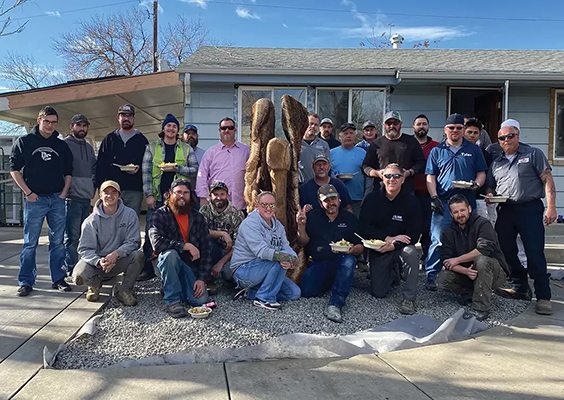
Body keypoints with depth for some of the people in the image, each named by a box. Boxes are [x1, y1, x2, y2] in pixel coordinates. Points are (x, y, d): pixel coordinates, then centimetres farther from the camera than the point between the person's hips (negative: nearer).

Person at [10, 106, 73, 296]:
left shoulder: (61, 145, 10)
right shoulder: (24, 142, 2)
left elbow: (68, 171, 15)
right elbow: (14, 169, 0)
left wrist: (64, 192, 3)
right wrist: (28, 192, -8)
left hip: (57, 199, 3)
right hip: (34, 199, -3)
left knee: (57, 241, 7)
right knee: (30, 242, 1)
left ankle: (58, 279, 16)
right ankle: (26, 282, 9)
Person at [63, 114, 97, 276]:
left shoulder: (88, 147, 20)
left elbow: (94, 169, 26)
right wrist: (65, 191, -11)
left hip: (87, 198, 7)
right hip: (72, 197, -7)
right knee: (72, 236, -7)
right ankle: (71, 269, -2)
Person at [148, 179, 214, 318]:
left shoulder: (198, 218, 3)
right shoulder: (160, 215, -7)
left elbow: (206, 250, 0)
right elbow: (157, 242, -25)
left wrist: (202, 278, -10)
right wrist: (186, 246, -26)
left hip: (191, 267, 3)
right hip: (166, 264, -2)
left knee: (201, 299, -18)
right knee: (170, 253, -36)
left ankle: (180, 287, 15)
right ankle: (172, 300, -21)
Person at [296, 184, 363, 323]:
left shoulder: (350, 218, 10)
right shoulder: (313, 216, 13)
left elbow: (361, 246, 8)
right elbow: (303, 242, 7)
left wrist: (353, 249, -16)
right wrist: (301, 225, -11)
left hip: (340, 262, -1)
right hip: (317, 264, 1)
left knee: (349, 260, -36)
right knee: (307, 292, -23)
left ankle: (335, 304, -38)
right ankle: (329, 283, 11)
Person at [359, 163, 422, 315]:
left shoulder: (411, 202, -9)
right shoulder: (372, 199, -7)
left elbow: (414, 235, -12)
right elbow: (364, 229, -11)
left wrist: (392, 245, -25)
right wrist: (388, 238, -21)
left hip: (400, 247, -1)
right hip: (377, 249, 1)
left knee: (411, 253, -37)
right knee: (378, 293, 0)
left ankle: (409, 299, -21)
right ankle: (393, 273, 35)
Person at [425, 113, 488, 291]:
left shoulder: (473, 150, 12)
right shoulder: (437, 151, 10)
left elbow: (481, 173, 11)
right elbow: (430, 178, 6)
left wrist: (476, 185, -11)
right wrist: (434, 197, -7)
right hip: (443, 203, -1)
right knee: (438, 241, -6)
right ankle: (431, 276, 0)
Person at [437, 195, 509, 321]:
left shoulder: (482, 223, -12)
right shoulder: (449, 233, 2)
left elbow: (485, 249, -29)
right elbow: (446, 261, -8)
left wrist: (458, 260, -19)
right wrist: (465, 271, -28)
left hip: (495, 273, -5)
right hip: (466, 274, 5)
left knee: (481, 260, -37)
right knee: (441, 279, -18)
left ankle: (481, 308, -27)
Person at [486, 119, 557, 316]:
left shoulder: (533, 154, 3)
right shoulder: (496, 163, 16)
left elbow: (548, 181, -3)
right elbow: (490, 188, 21)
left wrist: (551, 207, -12)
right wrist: (490, 196, -3)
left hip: (530, 209, -5)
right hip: (505, 211, 6)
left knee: (535, 254, -9)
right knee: (507, 252, 9)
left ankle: (543, 297, 0)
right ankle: (520, 288, 25)